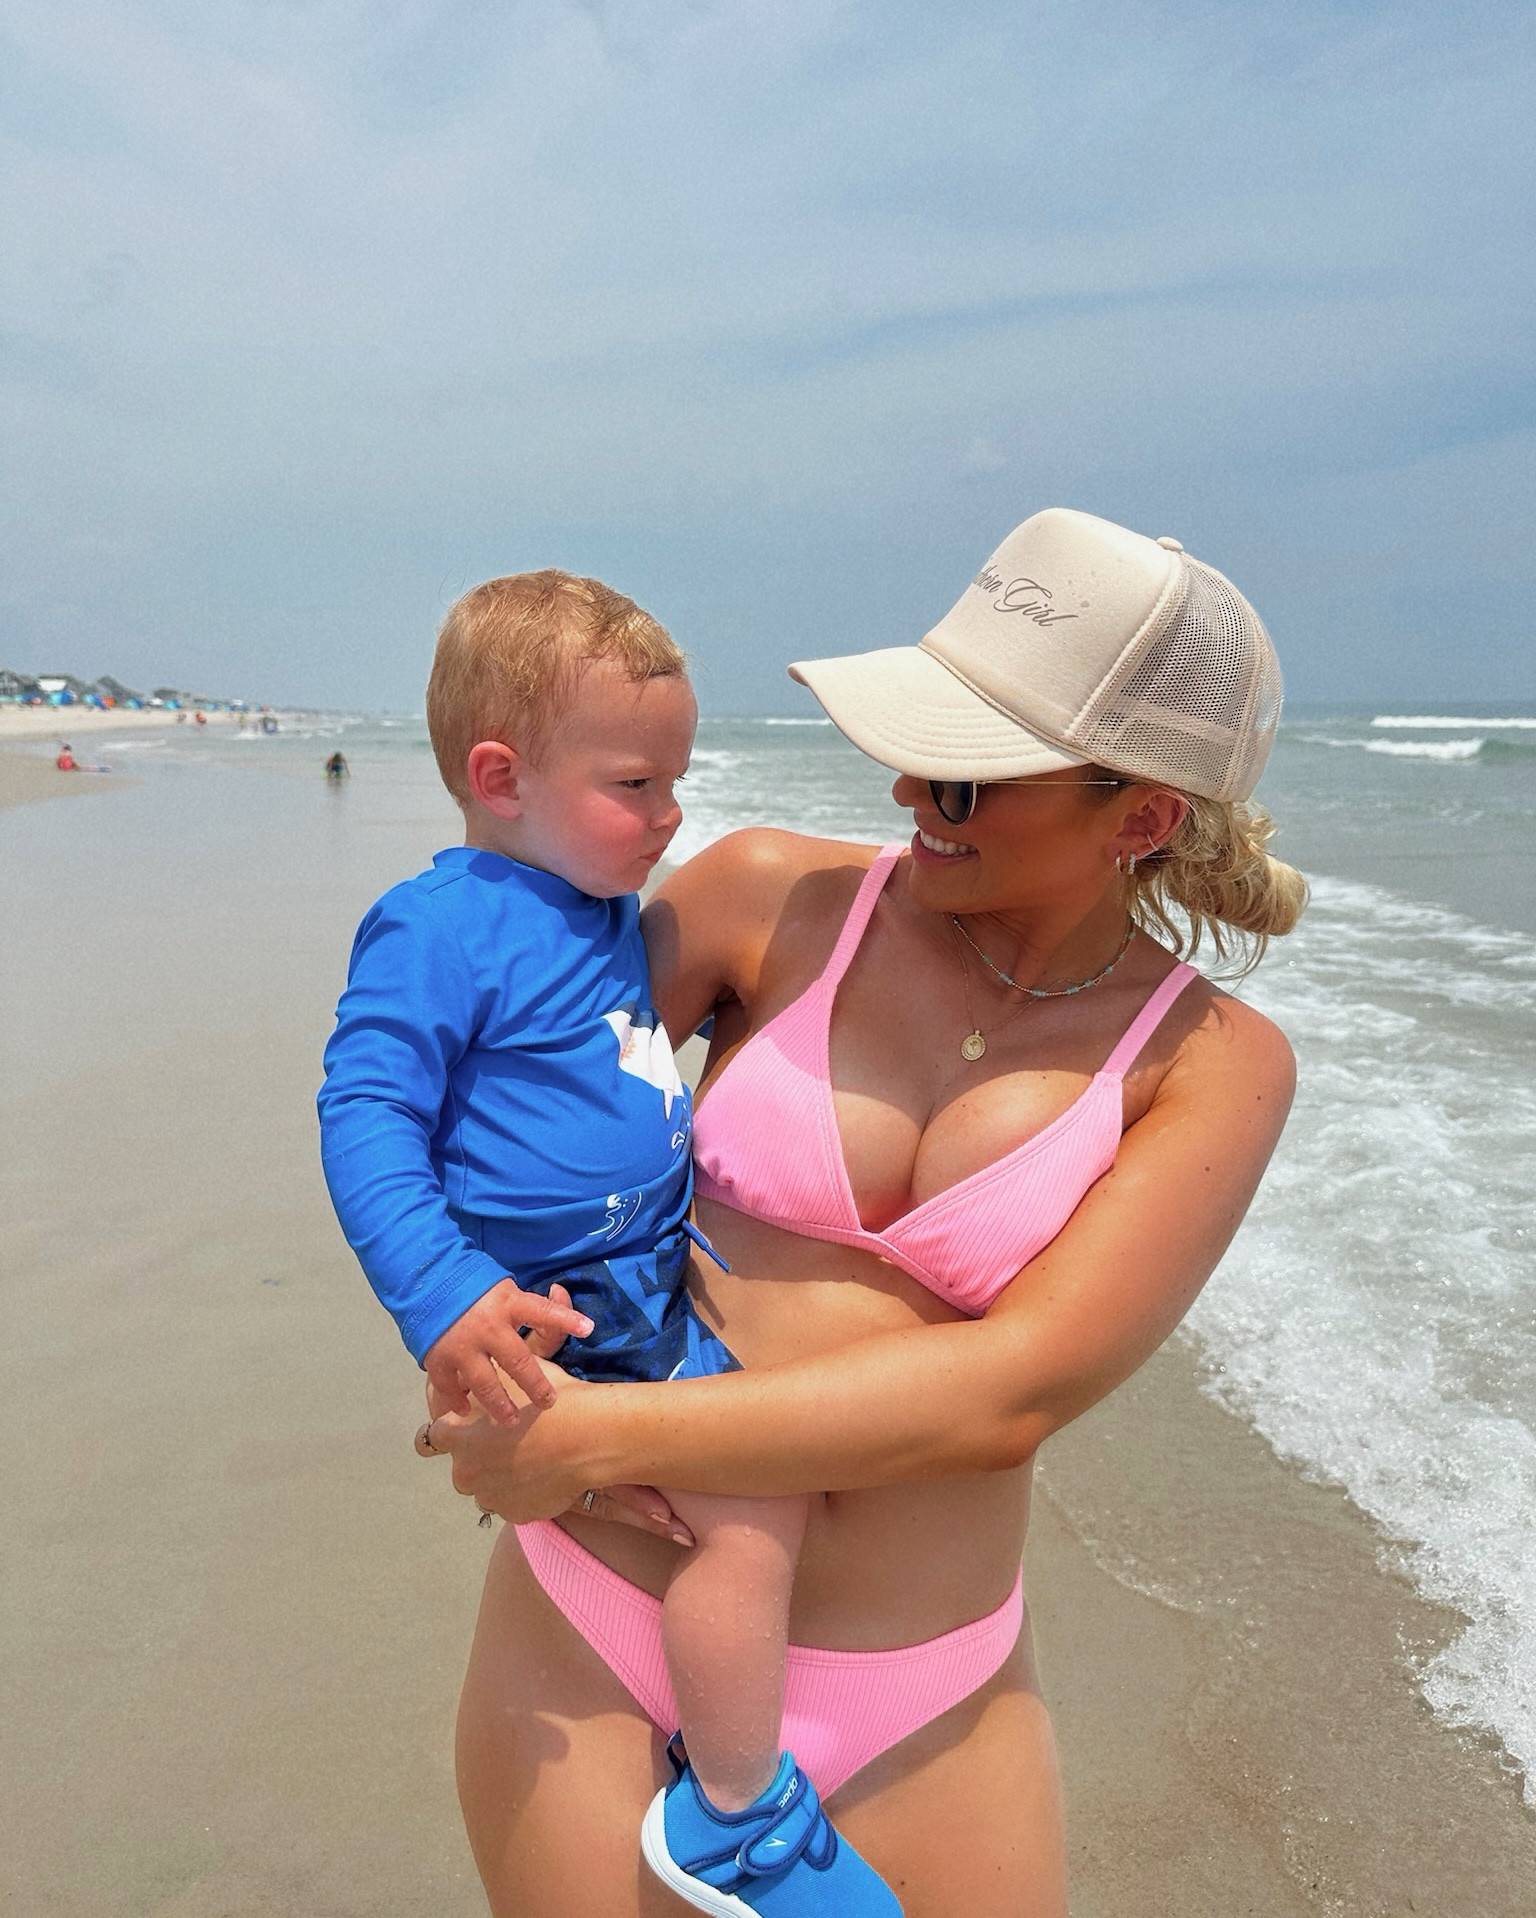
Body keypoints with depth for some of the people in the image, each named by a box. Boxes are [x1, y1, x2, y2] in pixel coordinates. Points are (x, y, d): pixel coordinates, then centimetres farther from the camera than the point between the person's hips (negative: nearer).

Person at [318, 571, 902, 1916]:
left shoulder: (608, 912, 10)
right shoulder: (437, 931, -18)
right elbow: (364, 1116, -22)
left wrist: (694, 1140, 34)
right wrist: (443, 1297, -31)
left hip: (652, 1277, 10)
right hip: (552, 1311, -10)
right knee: (755, 1507, -19)